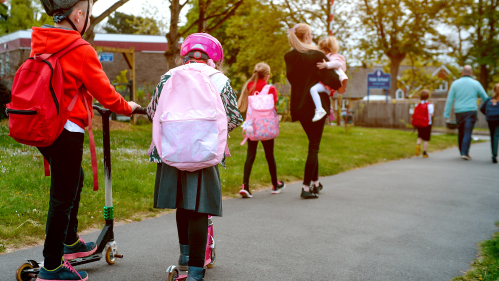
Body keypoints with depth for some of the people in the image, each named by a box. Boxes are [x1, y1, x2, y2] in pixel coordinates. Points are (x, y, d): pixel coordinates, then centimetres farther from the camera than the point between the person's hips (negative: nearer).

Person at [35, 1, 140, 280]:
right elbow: (104, 92, -11)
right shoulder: (81, 50, -16)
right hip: (66, 129, -8)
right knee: (63, 197, 2)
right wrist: (128, 107, 8)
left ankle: (70, 241, 40)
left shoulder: (39, 42, 7)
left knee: (74, 178, 27)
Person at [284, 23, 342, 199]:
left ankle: (315, 182, 27)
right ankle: (306, 187, -4)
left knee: (313, 143, 21)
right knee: (314, 146, -1)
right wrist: (338, 85, 6)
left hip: (299, 104, 6)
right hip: (317, 103, -6)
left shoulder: (289, 57, 4)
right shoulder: (317, 56, -11)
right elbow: (332, 79, -14)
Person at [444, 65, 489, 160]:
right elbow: (485, 97, 10)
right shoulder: (475, 84, 1)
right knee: (468, 133, -6)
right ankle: (465, 153, -16)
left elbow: (449, 99, 0)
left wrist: (446, 114, 3)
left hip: (459, 112, 2)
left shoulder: (455, 83, 3)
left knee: (461, 133, 14)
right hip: (471, 111, -2)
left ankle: (462, 152, 24)